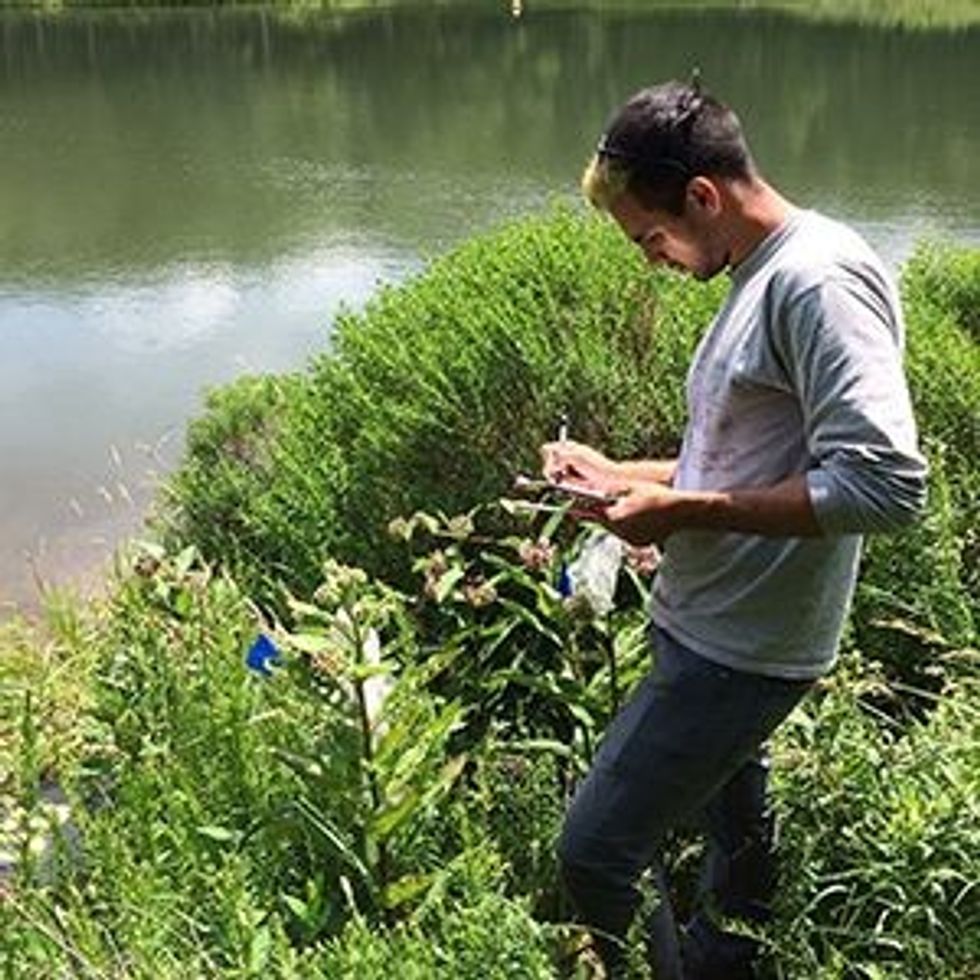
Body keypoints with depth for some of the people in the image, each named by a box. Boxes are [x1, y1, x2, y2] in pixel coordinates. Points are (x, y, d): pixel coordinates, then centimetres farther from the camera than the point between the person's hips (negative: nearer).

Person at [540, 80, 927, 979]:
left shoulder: (821, 279, -19)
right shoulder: (763, 279, 12)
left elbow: (884, 483, -28)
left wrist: (686, 510, -23)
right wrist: (620, 475, 9)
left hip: (739, 646, -10)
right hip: (716, 629, 10)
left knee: (597, 850, -6)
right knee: (737, 851, 23)